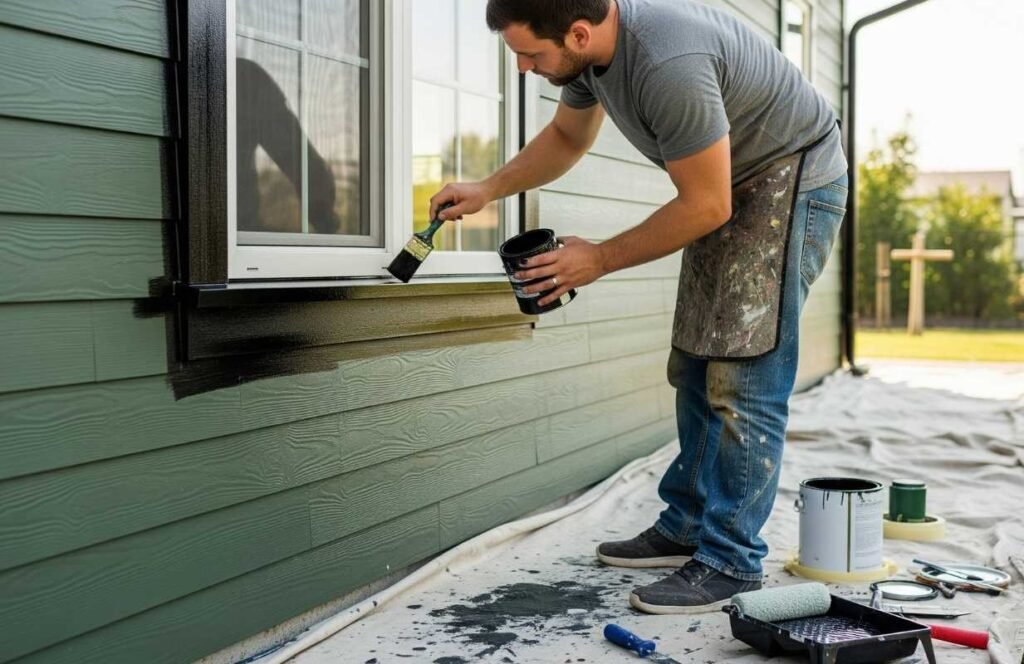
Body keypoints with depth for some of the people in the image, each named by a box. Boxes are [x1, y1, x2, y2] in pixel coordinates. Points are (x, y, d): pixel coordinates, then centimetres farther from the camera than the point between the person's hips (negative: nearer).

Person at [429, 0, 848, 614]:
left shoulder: (668, 65, -35)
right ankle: (686, 527, 21)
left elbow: (705, 206, -26)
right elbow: (568, 137, 16)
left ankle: (732, 564, -5)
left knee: (744, 381, -12)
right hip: (732, 184, 9)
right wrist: (486, 190, 6)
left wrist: (600, 259, -17)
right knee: (697, 371, 11)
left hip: (795, 178, -9)